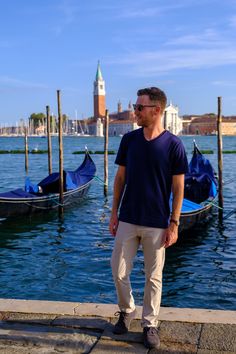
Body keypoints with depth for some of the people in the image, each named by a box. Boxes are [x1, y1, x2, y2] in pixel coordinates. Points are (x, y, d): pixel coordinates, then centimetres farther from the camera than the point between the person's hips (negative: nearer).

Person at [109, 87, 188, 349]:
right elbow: (120, 178, 7)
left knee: (153, 277, 9)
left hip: (157, 224, -3)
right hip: (127, 220, 3)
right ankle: (126, 311, 34)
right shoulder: (129, 140, 1)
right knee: (119, 272, 8)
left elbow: (178, 188, -5)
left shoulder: (173, 144, -9)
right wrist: (114, 214, 5)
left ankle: (150, 324, 25)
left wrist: (174, 224, -8)